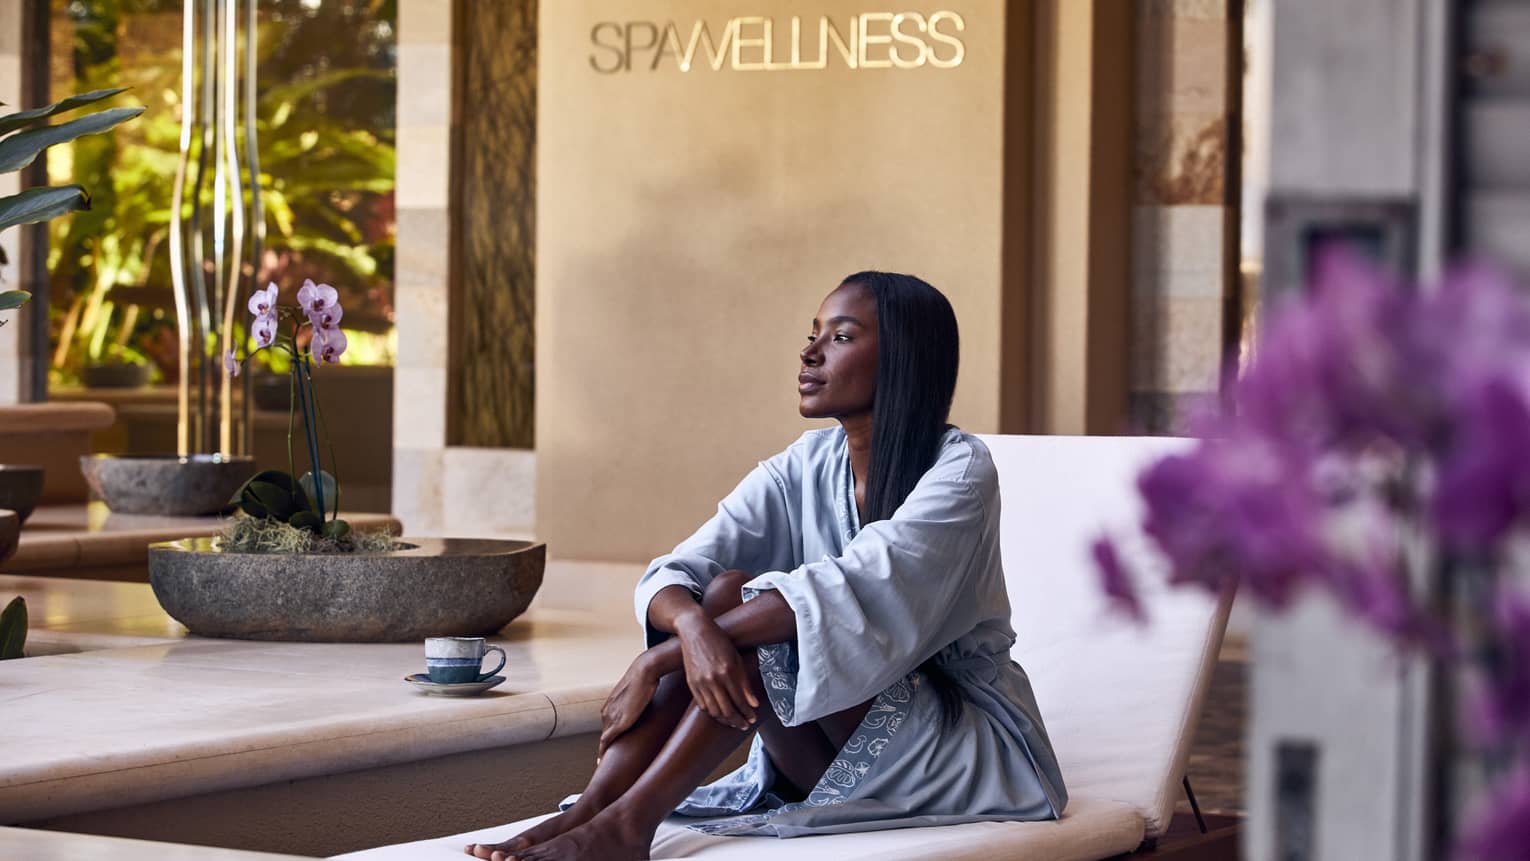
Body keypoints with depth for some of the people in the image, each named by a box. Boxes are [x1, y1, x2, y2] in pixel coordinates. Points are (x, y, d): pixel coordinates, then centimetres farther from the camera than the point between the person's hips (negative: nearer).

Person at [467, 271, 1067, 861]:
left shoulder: (960, 469, -15)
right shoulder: (807, 466, 3)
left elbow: (845, 593, -29)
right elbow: (670, 575, -8)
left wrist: (658, 661, -31)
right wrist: (691, 624, -35)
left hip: (971, 748, -5)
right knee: (722, 597, -20)